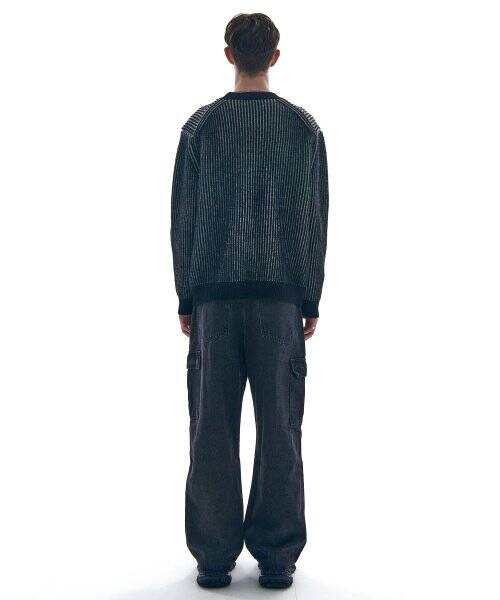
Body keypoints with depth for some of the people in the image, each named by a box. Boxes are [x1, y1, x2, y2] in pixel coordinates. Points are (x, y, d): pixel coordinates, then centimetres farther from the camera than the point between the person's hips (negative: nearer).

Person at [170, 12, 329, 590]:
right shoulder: (305, 128, 3)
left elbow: (182, 220, 0)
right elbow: (315, 223, 3)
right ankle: (276, 558, 12)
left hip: (213, 297, 0)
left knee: (213, 429, 5)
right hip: (280, 298, 1)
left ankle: (214, 557, 12)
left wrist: (185, 299, 8)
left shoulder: (201, 125, 1)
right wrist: (311, 303, 9)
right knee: (279, 427, 5)